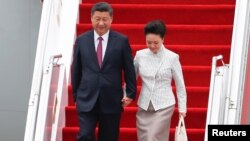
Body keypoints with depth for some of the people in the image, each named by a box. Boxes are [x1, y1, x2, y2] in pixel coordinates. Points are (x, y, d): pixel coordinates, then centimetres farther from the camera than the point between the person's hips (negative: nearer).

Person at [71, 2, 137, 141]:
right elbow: (76, 70, 8)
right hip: (87, 99, 0)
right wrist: (76, 95, 10)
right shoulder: (81, 40, 2)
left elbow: (129, 69, 2)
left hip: (111, 100, 0)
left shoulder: (122, 41, -2)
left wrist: (130, 93, 0)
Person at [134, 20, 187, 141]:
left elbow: (180, 85, 0)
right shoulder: (140, 55, 0)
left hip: (164, 106, -3)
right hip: (144, 106, 3)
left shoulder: (172, 57, -7)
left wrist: (182, 108, 1)